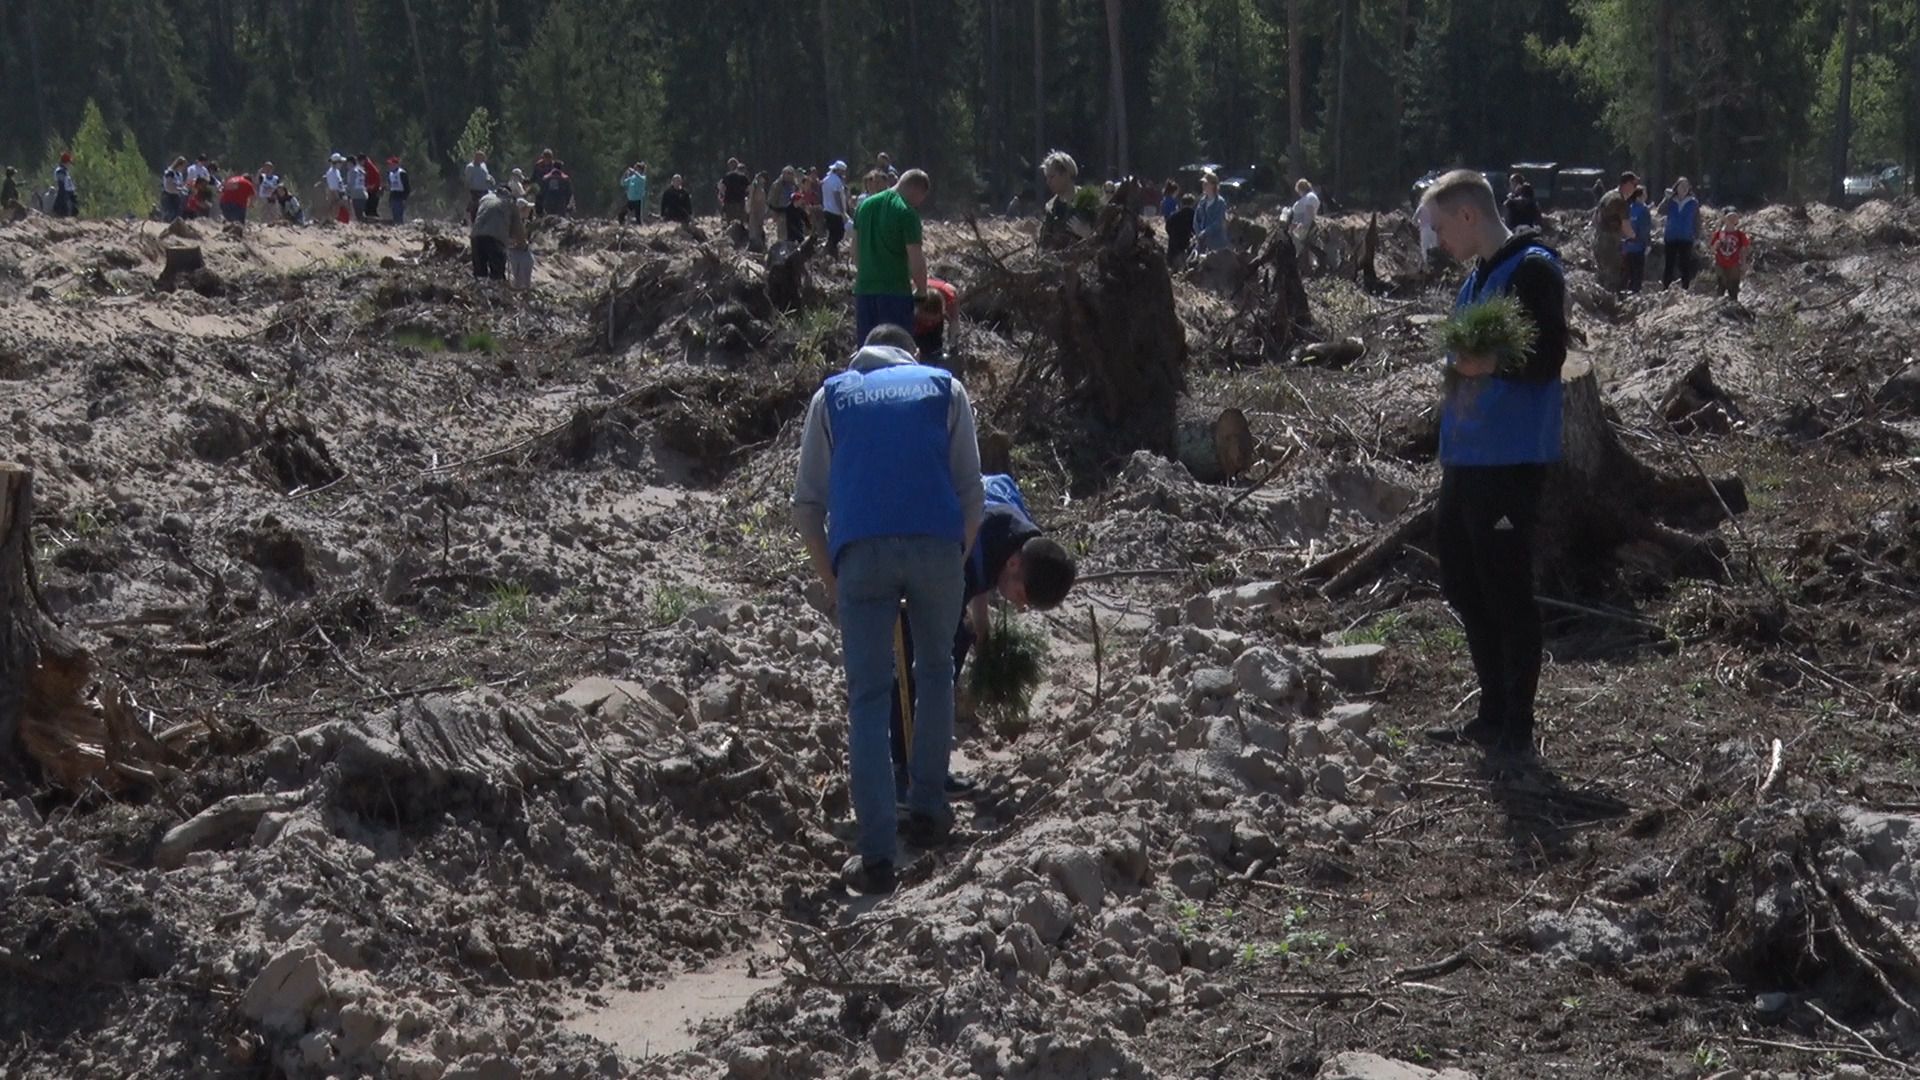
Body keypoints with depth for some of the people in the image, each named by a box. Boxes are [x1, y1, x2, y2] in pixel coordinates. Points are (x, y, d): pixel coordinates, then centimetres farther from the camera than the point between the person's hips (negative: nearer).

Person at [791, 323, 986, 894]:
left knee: (868, 701, 3)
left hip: (860, 552, 0)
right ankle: (927, 809, 27)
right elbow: (972, 493, 12)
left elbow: (807, 504, 14)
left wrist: (830, 582, 21)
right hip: (937, 546, 0)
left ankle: (877, 855, -4)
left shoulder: (831, 396, 22)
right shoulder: (946, 389, 21)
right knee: (935, 669, 25)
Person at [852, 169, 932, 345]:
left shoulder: (865, 205, 9)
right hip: (895, 290, -6)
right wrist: (921, 290, 0)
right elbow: (915, 258, -13)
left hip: (864, 288, 6)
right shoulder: (907, 212, -12)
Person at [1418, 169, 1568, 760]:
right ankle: (1493, 716, 25)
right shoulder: (1478, 275, 17)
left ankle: (1517, 729, 4)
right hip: (1466, 456, 10)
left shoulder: (1532, 270, -12)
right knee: (1463, 584, 14)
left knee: (1506, 592, -4)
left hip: (1509, 461, -10)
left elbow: (1547, 359, -19)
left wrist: (1491, 363, -28)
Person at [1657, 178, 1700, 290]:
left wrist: (1697, 237, -1)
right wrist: (1667, 198, -18)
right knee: (1669, 264, 1)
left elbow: (1697, 222, 5)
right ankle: (1665, 288, 5)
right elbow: (1661, 212, -12)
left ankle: (1685, 288, 5)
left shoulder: (1693, 203, 3)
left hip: (1686, 239, 0)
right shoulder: (1670, 201, 4)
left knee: (1685, 265, 0)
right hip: (1671, 238, 0)